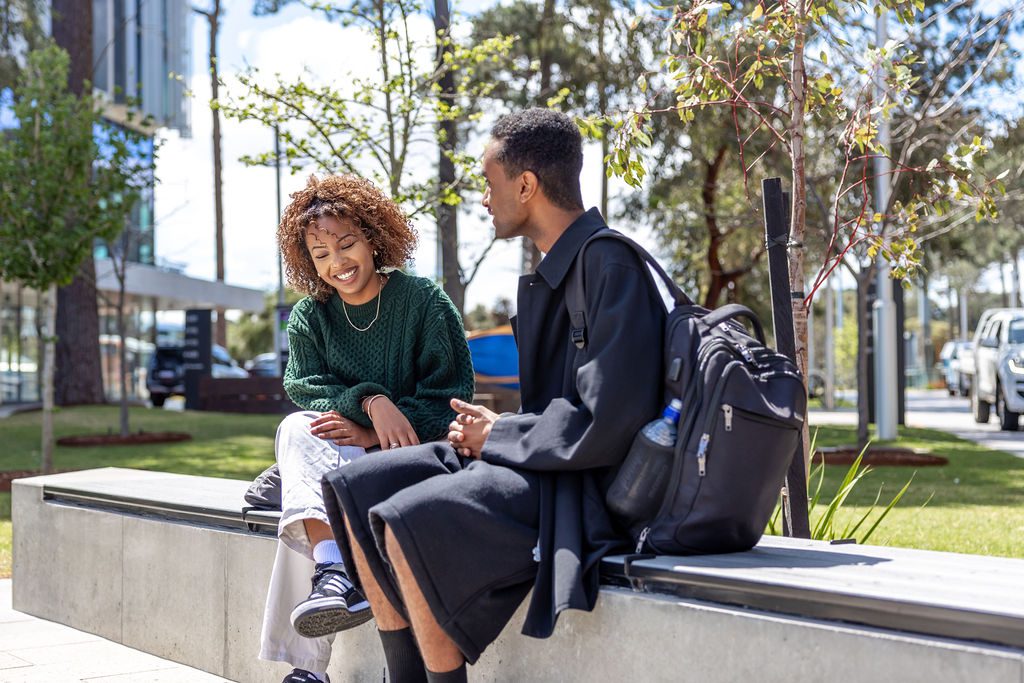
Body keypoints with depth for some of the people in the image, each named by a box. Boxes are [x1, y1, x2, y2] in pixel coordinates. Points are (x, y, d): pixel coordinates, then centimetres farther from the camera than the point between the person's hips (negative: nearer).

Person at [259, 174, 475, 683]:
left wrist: (373, 434, -22)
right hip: (335, 461, 4)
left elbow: (448, 397, -10)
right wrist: (369, 402, -27)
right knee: (297, 428, -29)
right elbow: (304, 387, -7)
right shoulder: (309, 317, 6)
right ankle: (336, 574, -45)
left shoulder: (424, 301, -6)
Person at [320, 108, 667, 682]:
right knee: (355, 489, 2)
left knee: (407, 520, -29)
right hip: (538, 461, 10)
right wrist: (490, 429, 2)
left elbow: (605, 420, -24)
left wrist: (497, 436, -11)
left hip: (585, 486, -10)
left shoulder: (609, 264, -16)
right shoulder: (554, 271, 14)